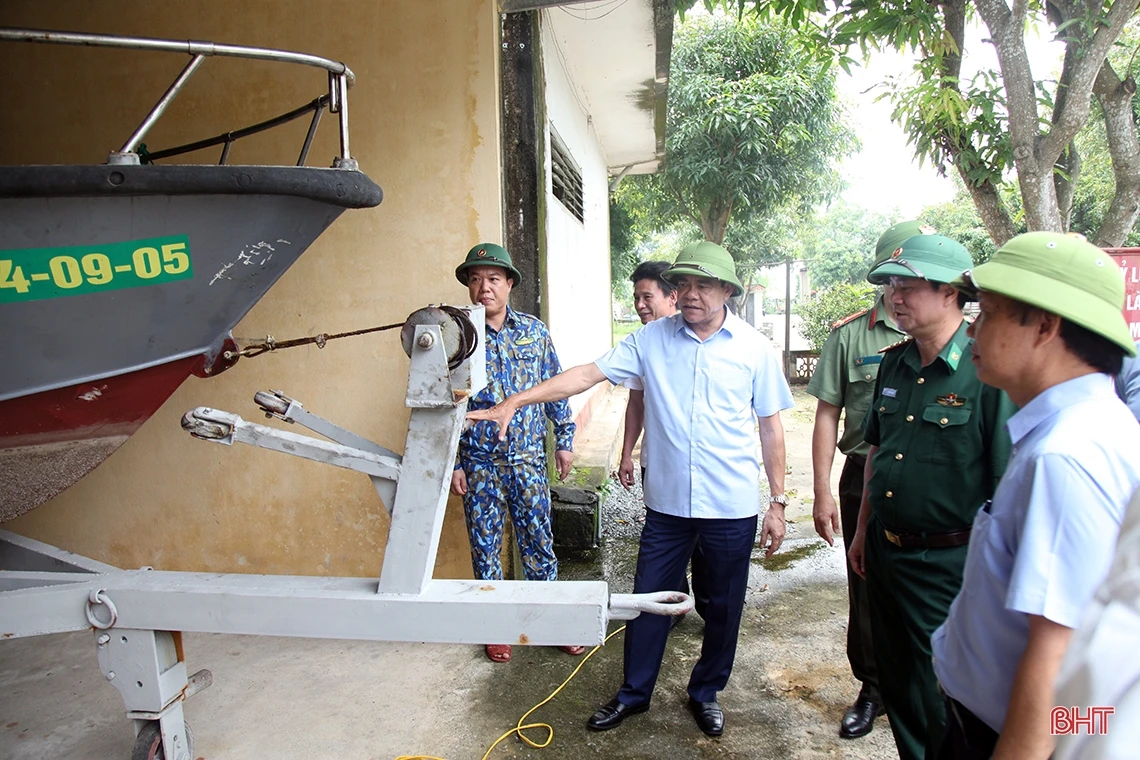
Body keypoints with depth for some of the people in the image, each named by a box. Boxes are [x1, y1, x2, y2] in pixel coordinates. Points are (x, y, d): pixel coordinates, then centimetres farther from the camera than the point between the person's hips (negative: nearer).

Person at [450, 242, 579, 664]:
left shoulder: (535, 331, 1)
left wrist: (564, 440, 6)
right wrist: (452, 464, -5)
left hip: (529, 460, 1)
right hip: (480, 464, -1)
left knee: (539, 545, 11)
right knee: (485, 548, 11)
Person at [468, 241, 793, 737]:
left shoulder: (754, 348, -4)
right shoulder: (652, 338, -3)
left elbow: (771, 427, 1)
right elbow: (588, 374, -8)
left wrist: (778, 502, 2)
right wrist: (513, 401, -16)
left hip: (732, 508, 0)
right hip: (667, 502, 1)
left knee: (723, 607, 15)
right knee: (648, 599, 12)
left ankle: (705, 692, 40)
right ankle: (634, 693, 35)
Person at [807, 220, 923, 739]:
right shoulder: (851, 335, -2)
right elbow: (828, 416, 0)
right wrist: (823, 493, -3)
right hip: (866, 479, -1)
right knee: (867, 591, 11)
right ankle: (873, 689, 32)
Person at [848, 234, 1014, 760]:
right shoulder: (895, 362, 5)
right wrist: (863, 531, 17)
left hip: (949, 564, -7)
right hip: (885, 552, 7)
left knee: (942, 703, 9)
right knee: (897, 686, 22)